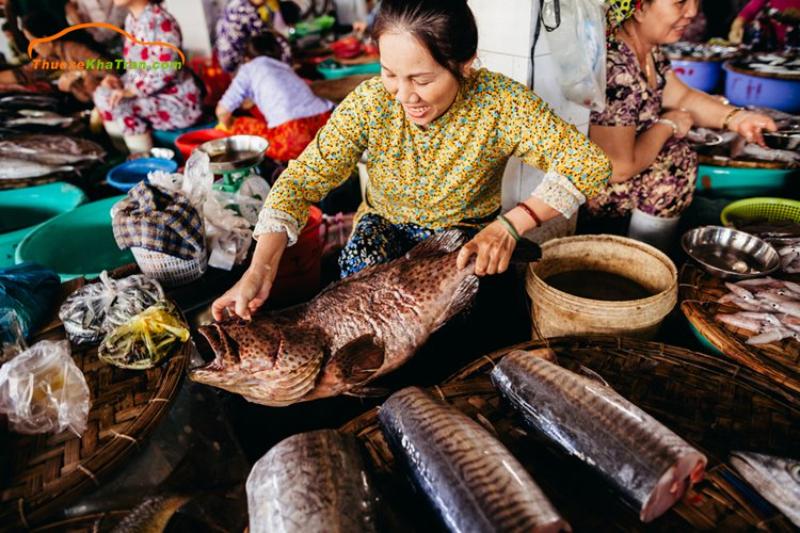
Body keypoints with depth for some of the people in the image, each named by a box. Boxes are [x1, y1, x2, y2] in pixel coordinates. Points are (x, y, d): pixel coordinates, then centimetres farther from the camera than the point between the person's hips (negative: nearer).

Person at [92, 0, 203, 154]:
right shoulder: (131, 19, 10)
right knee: (102, 92, 3)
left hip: (177, 102, -9)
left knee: (108, 100, -20)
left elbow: (165, 69, -25)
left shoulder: (158, 20, -18)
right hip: (154, 96, 9)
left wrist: (130, 91, -25)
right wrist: (120, 81, -1)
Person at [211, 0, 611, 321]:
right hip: (385, 226, 1)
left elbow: (589, 164, -27)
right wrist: (261, 268, -38)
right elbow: (301, 180, -24)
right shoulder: (368, 103, -22)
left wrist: (511, 224, -41)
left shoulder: (500, 103, -25)